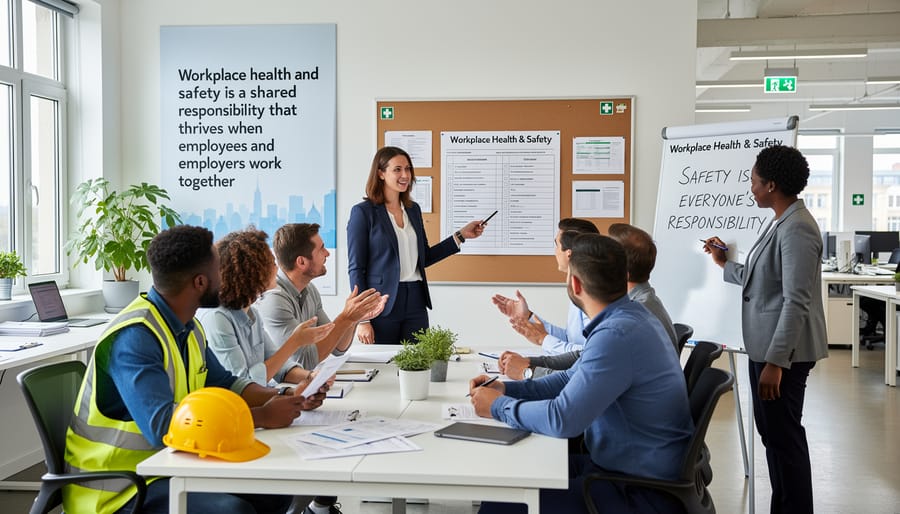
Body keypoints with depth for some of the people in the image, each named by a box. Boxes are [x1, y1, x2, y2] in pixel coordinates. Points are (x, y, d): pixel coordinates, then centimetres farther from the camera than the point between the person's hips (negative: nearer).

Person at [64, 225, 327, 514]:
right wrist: (262, 417, -27)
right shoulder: (135, 336, -24)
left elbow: (223, 385, 16)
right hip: (117, 488, -9)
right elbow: (164, 425, -34)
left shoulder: (189, 328, 4)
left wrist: (286, 398, -1)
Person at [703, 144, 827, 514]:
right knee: (772, 431, 17)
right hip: (766, 346, 10)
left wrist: (776, 362, -24)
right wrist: (724, 264, 29)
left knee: (783, 436, 1)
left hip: (783, 352, -10)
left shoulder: (797, 230, -20)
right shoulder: (780, 223, 12)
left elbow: (796, 302, -23)